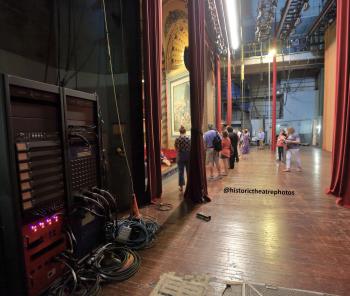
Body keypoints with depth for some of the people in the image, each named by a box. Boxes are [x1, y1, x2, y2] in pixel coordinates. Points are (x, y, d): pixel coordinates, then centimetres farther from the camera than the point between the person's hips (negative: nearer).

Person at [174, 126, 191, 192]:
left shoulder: (177, 139, -7)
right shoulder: (189, 138, -5)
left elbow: (176, 149, 1)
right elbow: (191, 148, -2)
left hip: (180, 156, -1)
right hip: (188, 155, 1)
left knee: (181, 172, 6)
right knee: (189, 171, 13)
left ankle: (181, 186, 11)